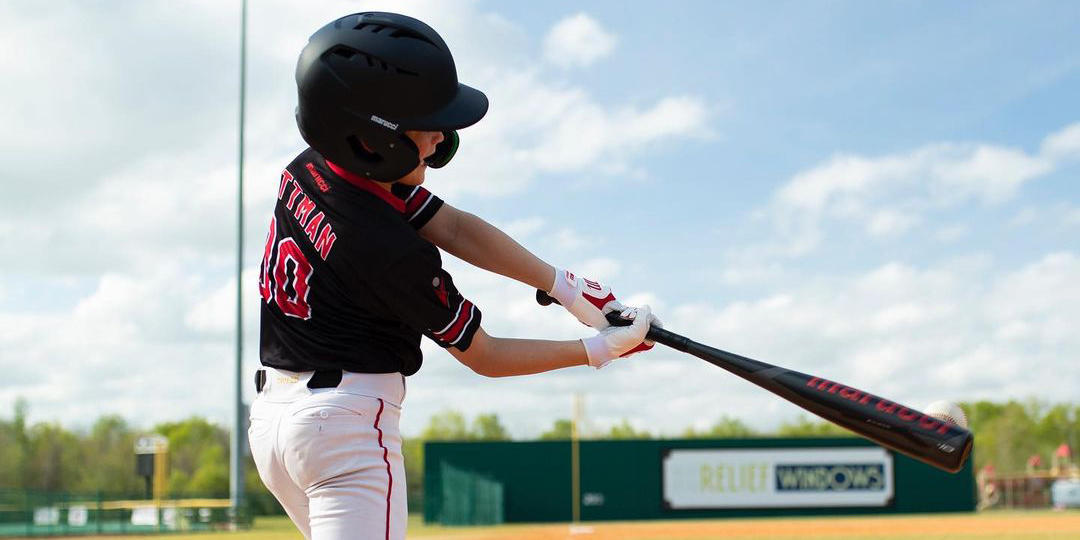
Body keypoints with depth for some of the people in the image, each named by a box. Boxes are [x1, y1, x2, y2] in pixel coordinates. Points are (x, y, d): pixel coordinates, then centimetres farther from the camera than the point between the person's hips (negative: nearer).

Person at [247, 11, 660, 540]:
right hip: (345, 418, -10)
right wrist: (600, 349, -3)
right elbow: (483, 356, -10)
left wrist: (567, 287, -4)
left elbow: (454, 227, -1)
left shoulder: (313, 167, 0)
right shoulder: (394, 253, -23)